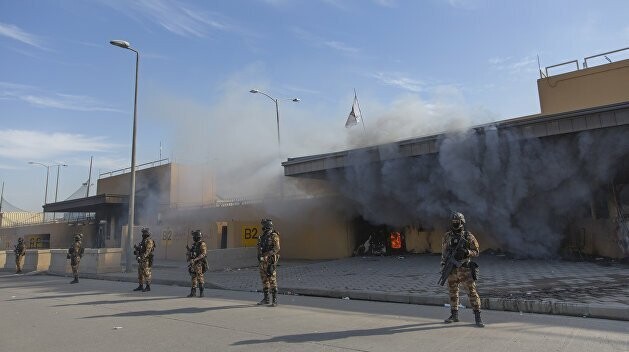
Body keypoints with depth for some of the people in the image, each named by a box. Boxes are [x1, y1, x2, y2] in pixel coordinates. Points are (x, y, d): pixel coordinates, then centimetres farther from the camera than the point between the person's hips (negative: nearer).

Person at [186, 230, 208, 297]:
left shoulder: (202, 244, -11)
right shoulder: (194, 244, 14)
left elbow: (203, 254, -21)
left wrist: (195, 259, -28)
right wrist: (188, 249, 5)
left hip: (199, 264, -8)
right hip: (193, 264, 8)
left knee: (200, 278, -6)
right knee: (193, 278, 8)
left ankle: (201, 292, 2)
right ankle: (193, 292, 12)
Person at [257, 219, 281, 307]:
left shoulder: (274, 236, -11)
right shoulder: (263, 236, 14)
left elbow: (276, 248, -19)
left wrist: (266, 254, -25)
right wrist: (259, 256, 12)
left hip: (270, 261, -8)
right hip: (263, 261, 8)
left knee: (272, 280, -6)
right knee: (264, 280, 10)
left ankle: (275, 300, -1)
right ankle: (266, 299, 18)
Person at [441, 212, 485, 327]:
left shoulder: (468, 236, -4)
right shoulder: (447, 236, 6)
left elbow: (476, 252, -1)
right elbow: (444, 252, 13)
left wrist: (467, 252, -20)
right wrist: (443, 265, 7)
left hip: (465, 269, -3)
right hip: (452, 269, 4)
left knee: (472, 291, -5)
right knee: (453, 293, 10)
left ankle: (477, 316, 2)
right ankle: (454, 315, 21)